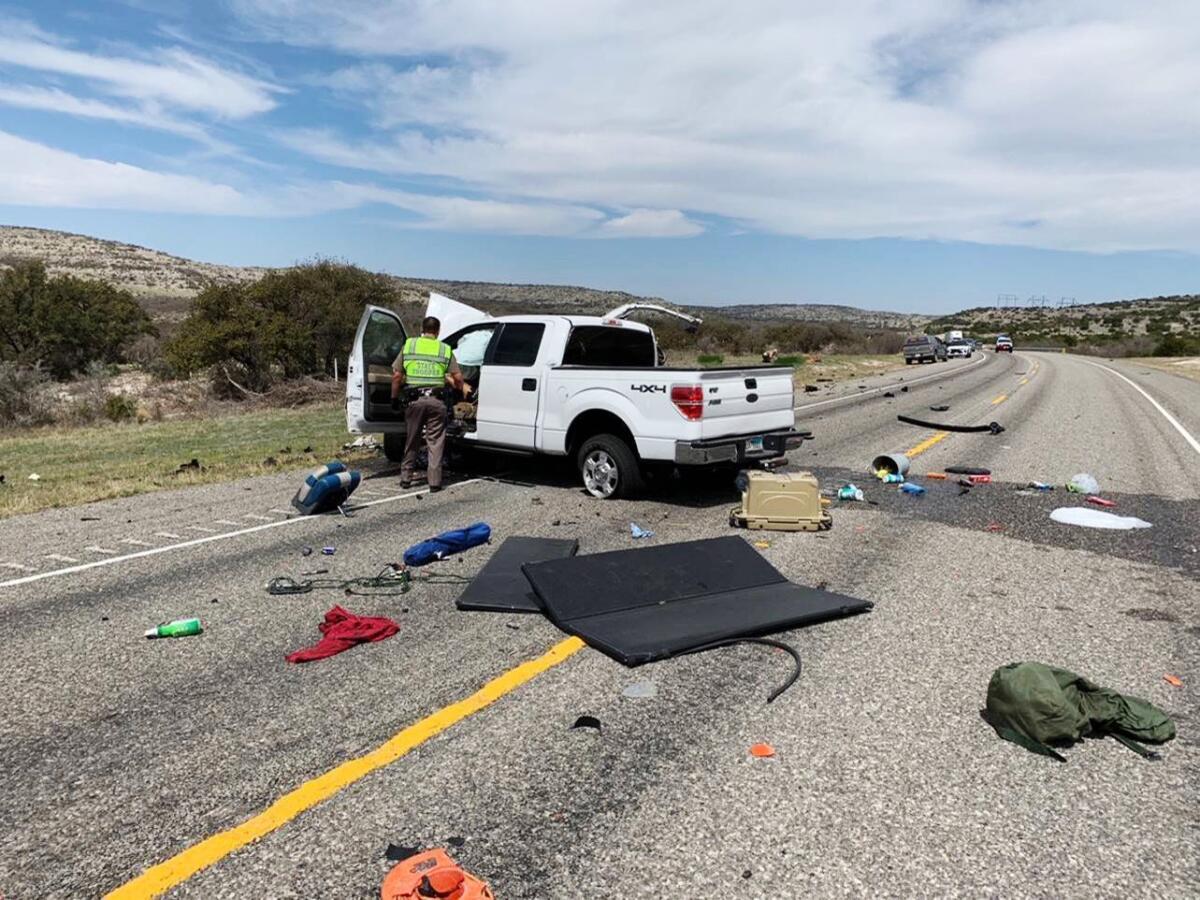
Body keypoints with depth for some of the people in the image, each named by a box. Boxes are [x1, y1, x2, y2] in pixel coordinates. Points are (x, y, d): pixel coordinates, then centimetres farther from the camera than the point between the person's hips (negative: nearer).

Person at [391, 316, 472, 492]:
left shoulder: (409, 345, 6)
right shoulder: (445, 349, 5)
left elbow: (396, 376, 3)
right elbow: (457, 378, 0)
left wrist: (394, 398, 13)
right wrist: (462, 387, 21)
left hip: (414, 399, 1)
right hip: (436, 400, -1)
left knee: (411, 441, 14)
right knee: (435, 442, 5)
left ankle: (405, 478, 19)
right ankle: (434, 482, 4)